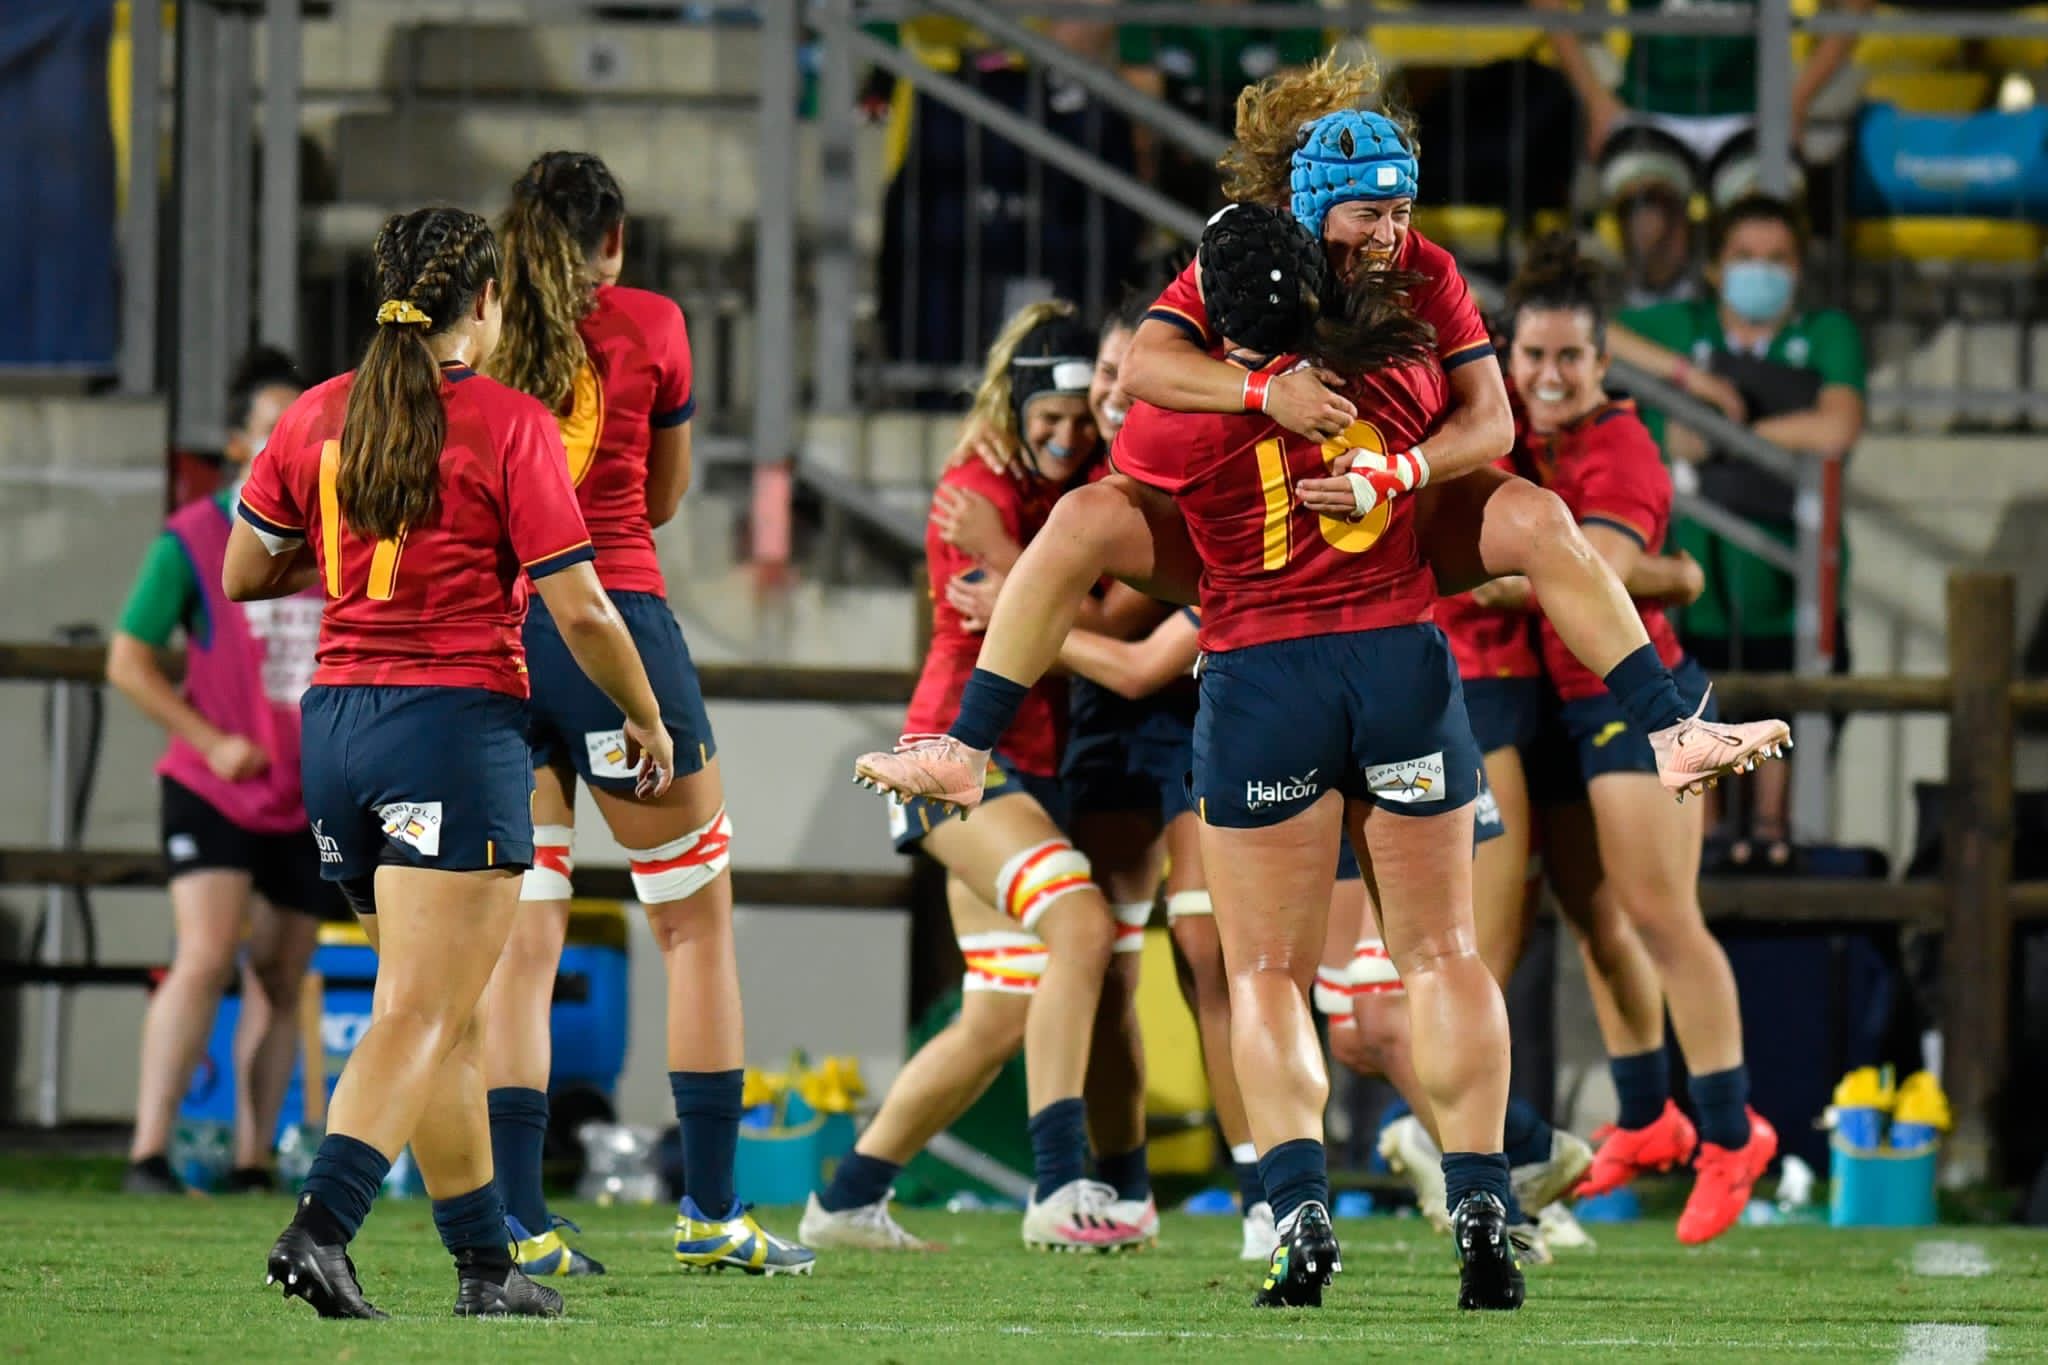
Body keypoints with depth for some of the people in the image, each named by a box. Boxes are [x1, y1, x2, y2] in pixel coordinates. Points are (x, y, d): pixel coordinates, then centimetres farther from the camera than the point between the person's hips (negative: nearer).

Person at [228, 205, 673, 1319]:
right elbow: (579, 611, -8)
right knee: (422, 1015, -9)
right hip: (456, 724, -6)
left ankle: (486, 1264, 19)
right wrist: (646, 720, 7)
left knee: (444, 1015, 15)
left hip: (334, 724, 6)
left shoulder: (316, 416, 7)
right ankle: (320, 1228, -26)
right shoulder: (507, 424, -7)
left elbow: (243, 574, 15)